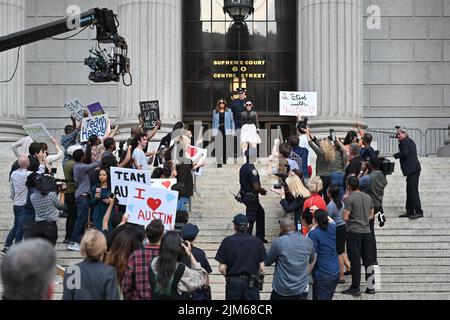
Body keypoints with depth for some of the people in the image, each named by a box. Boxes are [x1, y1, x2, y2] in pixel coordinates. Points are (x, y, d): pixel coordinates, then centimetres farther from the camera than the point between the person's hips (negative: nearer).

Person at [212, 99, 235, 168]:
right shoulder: (215, 112, 12)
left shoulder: (228, 111, 8)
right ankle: (219, 162, -12)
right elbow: (214, 122, 14)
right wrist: (213, 133, 10)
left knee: (226, 146, 4)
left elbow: (231, 121, 9)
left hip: (226, 129, 0)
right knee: (218, 146, -9)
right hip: (218, 130, 0)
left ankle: (225, 160, 22)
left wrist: (232, 131, 2)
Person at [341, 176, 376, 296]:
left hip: (354, 232, -5)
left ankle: (355, 287, 2)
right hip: (366, 231, 5)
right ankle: (370, 287, 12)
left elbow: (345, 218, -14)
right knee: (368, 260, 9)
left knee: (355, 260, 0)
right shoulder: (368, 197, 7)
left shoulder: (350, 199, -12)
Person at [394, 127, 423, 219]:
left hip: (412, 169, -10)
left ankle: (419, 212, -11)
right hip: (414, 168, 10)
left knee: (413, 190, -9)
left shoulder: (404, 142, -9)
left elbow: (405, 152, -23)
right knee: (410, 190, 12)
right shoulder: (410, 141, 20)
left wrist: (396, 155, -8)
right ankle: (410, 212, 14)